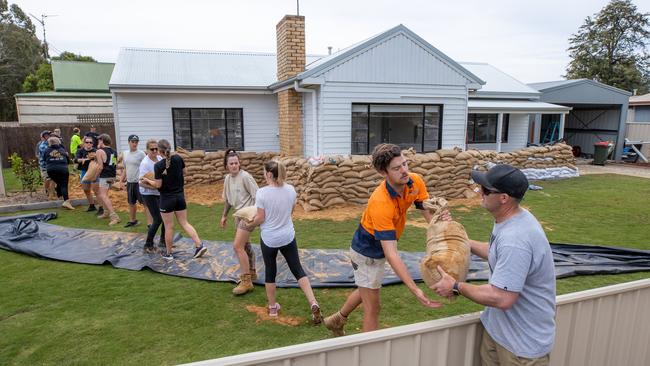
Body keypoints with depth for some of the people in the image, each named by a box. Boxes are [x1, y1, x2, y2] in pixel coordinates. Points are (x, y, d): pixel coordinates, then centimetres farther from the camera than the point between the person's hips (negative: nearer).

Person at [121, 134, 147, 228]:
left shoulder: (141, 154, -10)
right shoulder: (125, 153, 9)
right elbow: (126, 168, 20)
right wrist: (123, 178, 16)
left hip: (139, 182, -7)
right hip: (129, 182, 7)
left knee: (145, 202, -6)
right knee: (131, 202, 19)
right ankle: (132, 220, 35)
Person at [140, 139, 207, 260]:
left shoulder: (158, 165, -16)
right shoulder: (178, 159, -4)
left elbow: (158, 185, -12)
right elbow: (183, 173, 11)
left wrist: (147, 180, 4)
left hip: (167, 199, -4)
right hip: (180, 196, 4)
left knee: (169, 227, 7)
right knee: (184, 223, 13)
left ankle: (169, 253, 21)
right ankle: (199, 245, 3)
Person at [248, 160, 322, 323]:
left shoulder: (262, 192, -18)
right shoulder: (290, 189, -5)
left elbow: (260, 219, -13)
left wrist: (250, 224, 7)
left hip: (269, 239, -3)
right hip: (288, 236, 3)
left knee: (270, 272, 16)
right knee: (297, 269, 11)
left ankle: (272, 307, 30)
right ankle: (313, 304, 0)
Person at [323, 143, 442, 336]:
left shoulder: (415, 181, -17)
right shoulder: (380, 203, -39)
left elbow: (429, 212, -14)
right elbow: (391, 253, -41)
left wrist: (441, 217, -39)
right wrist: (414, 289, -45)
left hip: (379, 249, 9)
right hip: (367, 252, -8)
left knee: (365, 291, 29)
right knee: (372, 308, 5)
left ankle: (337, 320, 54)